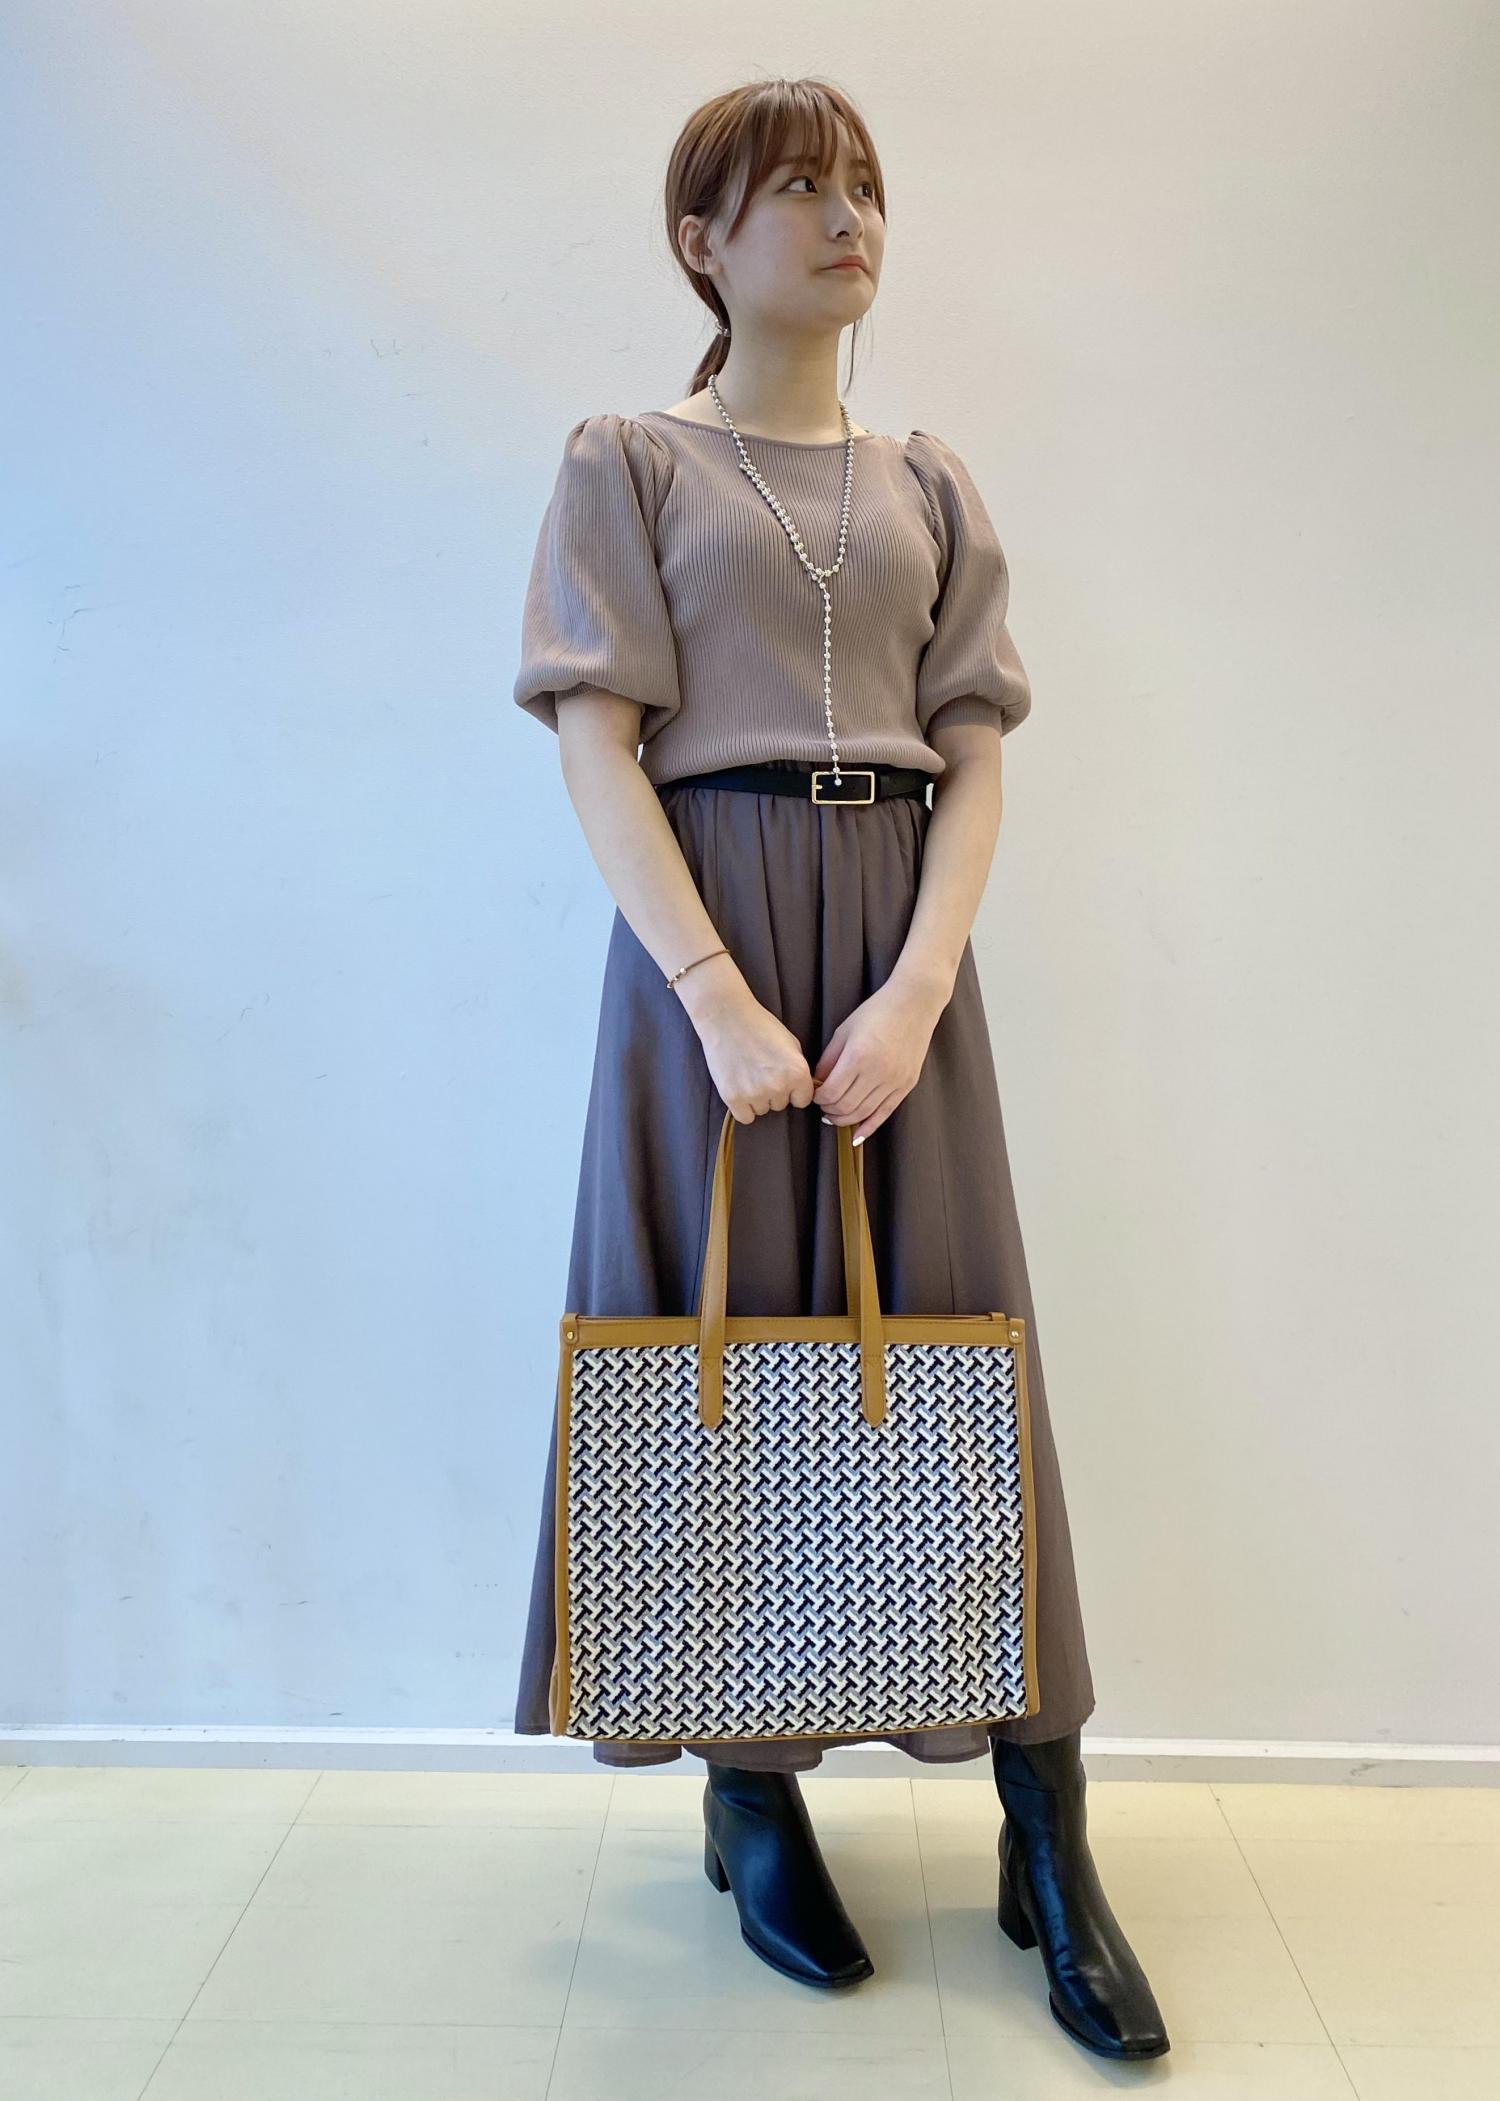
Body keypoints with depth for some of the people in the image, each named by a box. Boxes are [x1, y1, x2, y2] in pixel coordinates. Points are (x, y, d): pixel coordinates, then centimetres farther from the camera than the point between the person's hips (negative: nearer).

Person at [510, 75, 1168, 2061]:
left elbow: (973, 762, 6)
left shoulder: (929, 483, 14)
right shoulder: (627, 462, 5)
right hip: (706, 927, -2)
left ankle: (1051, 1847, 12)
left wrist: (919, 988, -10)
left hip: (901, 936, 3)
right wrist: (721, 999, -17)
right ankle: (753, 1793, 20)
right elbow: (599, 750, -6)